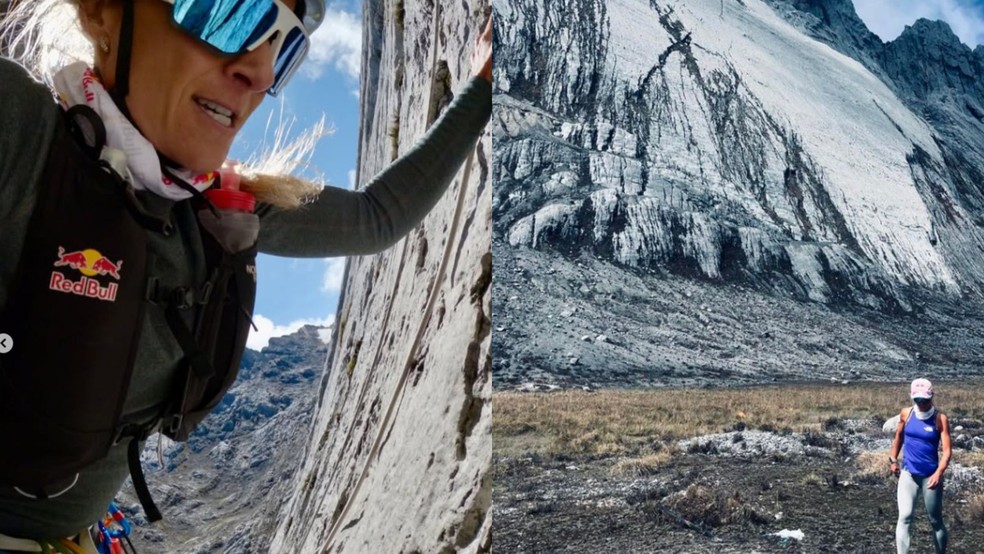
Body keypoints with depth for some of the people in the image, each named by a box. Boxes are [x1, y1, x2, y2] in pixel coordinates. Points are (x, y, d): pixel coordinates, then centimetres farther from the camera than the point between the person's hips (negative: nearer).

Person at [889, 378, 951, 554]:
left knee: (936, 521, 11)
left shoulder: (940, 418, -10)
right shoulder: (906, 414, -1)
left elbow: (947, 450, -15)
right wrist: (893, 459, 16)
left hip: (930, 475, -2)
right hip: (908, 473, 2)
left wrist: (938, 473, -27)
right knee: (904, 517, -8)